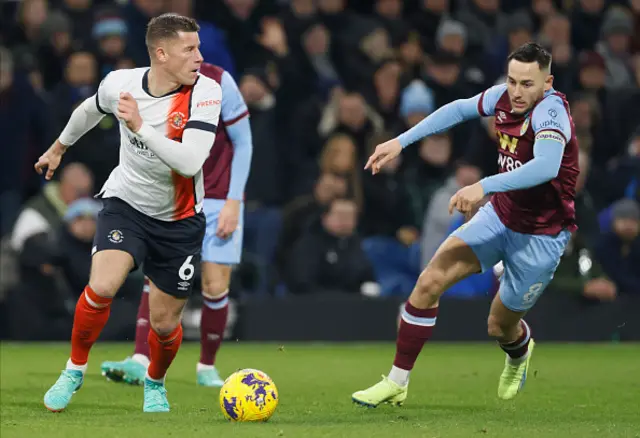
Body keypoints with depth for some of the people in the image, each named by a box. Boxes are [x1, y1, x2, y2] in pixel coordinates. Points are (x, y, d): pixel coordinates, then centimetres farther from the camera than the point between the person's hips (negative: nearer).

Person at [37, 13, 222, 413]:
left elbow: (190, 163, -33)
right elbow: (91, 110, 13)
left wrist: (140, 127, -37)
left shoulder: (206, 92, -21)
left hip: (180, 222, 0)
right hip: (126, 204, 0)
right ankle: (75, 370, 1)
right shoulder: (120, 83, -13)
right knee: (101, 288, -25)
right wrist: (58, 148, 28)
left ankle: (155, 384, 40)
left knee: (164, 324, 6)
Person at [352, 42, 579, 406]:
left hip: (541, 235, -6)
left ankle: (520, 351, 49)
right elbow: (460, 109, 12)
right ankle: (397, 383, 0)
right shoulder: (503, 97, -8)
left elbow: (545, 167, -46)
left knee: (500, 325, 9)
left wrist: (484, 186, -55)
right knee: (430, 281, -11)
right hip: (500, 214, 6)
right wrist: (401, 141, 7)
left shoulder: (550, 111, -28)